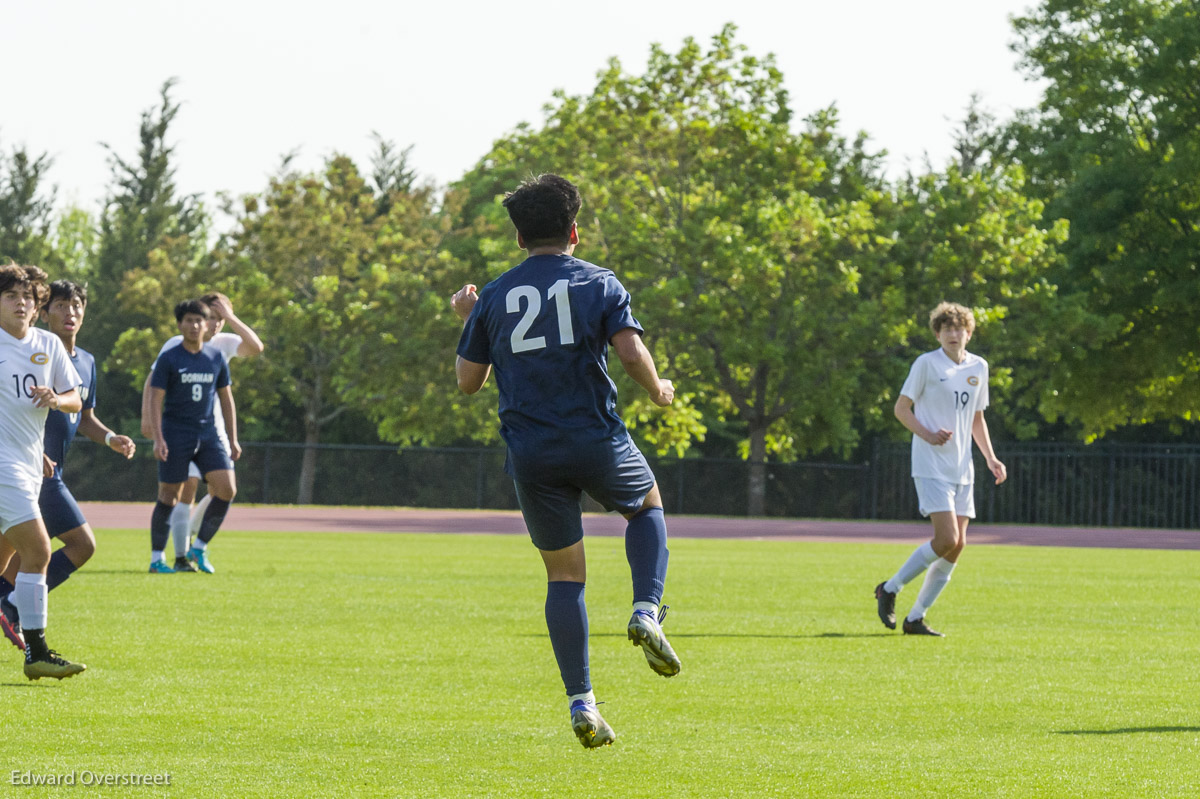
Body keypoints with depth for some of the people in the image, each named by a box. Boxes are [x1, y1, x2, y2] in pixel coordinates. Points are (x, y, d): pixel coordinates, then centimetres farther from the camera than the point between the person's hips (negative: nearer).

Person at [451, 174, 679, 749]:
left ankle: (581, 703, 1)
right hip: (596, 440, -2)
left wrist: (468, 321, 24)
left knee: (563, 575, 10)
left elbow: (467, 381, 9)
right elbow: (632, 353, -13)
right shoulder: (598, 284, 0)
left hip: (530, 457, 2)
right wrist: (658, 390, 7)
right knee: (647, 506, 28)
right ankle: (647, 612, 3)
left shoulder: (494, 297, 7)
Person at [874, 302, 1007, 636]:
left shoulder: (979, 367, 11)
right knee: (946, 539, -18)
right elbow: (901, 408, -3)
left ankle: (916, 618, 9)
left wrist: (990, 458, 12)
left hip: (962, 470, 6)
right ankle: (890, 589, 2)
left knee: (957, 546, 0)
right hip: (931, 467, -6)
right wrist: (927, 434, -19)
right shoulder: (926, 364, -5)